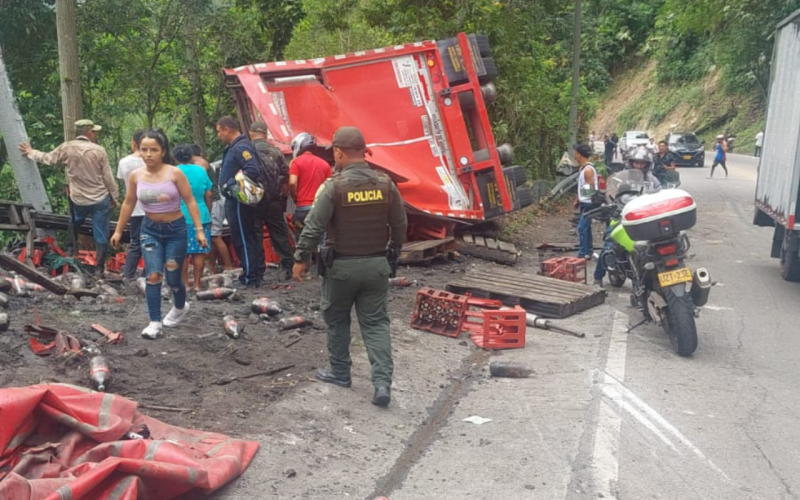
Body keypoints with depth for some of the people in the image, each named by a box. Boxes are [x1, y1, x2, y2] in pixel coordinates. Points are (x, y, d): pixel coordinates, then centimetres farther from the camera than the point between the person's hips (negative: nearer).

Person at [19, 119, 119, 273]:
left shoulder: (67, 148, -6)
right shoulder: (98, 150, -11)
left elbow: (47, 158, 10)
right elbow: (108, 177, -6)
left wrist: (30, 152, 30)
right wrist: (114, 197, 6)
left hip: (78, 200, 2)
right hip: (101, 199, -2)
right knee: (100, 235, 5)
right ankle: (100, 268, 10)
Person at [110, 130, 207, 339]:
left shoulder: (175, 173, -14)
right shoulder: (136, 176, -4)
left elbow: (190, 201, -10)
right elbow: (128, 204, 9)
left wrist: (199, 230, -14)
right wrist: (118, 230, 13)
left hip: (176, 229, -2)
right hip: (150, 230, 2)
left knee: (173, 277, 7)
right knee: (153, 275, -9)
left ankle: (180, 307, 38)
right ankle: (155, 322, -1)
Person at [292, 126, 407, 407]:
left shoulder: (334, 186, -14)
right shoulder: (385, 184, -2)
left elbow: (313, 227, -13)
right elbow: (400, 225, 6)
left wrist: (300, 259, -1)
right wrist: (394, 249, 23)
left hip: (342, 265, -3)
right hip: (376, 264, 3)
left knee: (337, 321, 16)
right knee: (375, 323, 7)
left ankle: (340, 373, 29)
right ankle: (383, 382, -2)